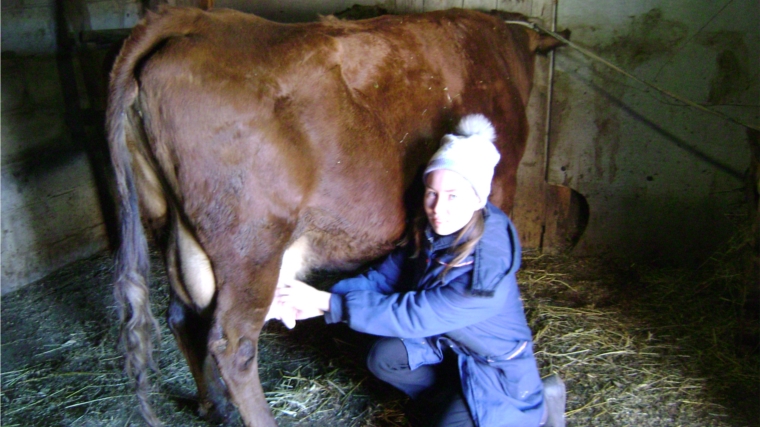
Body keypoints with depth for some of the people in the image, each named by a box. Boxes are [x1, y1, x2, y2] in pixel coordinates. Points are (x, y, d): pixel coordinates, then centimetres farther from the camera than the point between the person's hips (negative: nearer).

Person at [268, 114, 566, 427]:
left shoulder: (486, 271, -36)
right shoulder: (432, 233, -14)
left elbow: (411, 315, -34)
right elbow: (386, 275, -7)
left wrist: (328, 304, -32)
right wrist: (320, 299, -21)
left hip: (497, 367, -6)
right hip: (450, 345, 6)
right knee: (383, 357, -9)